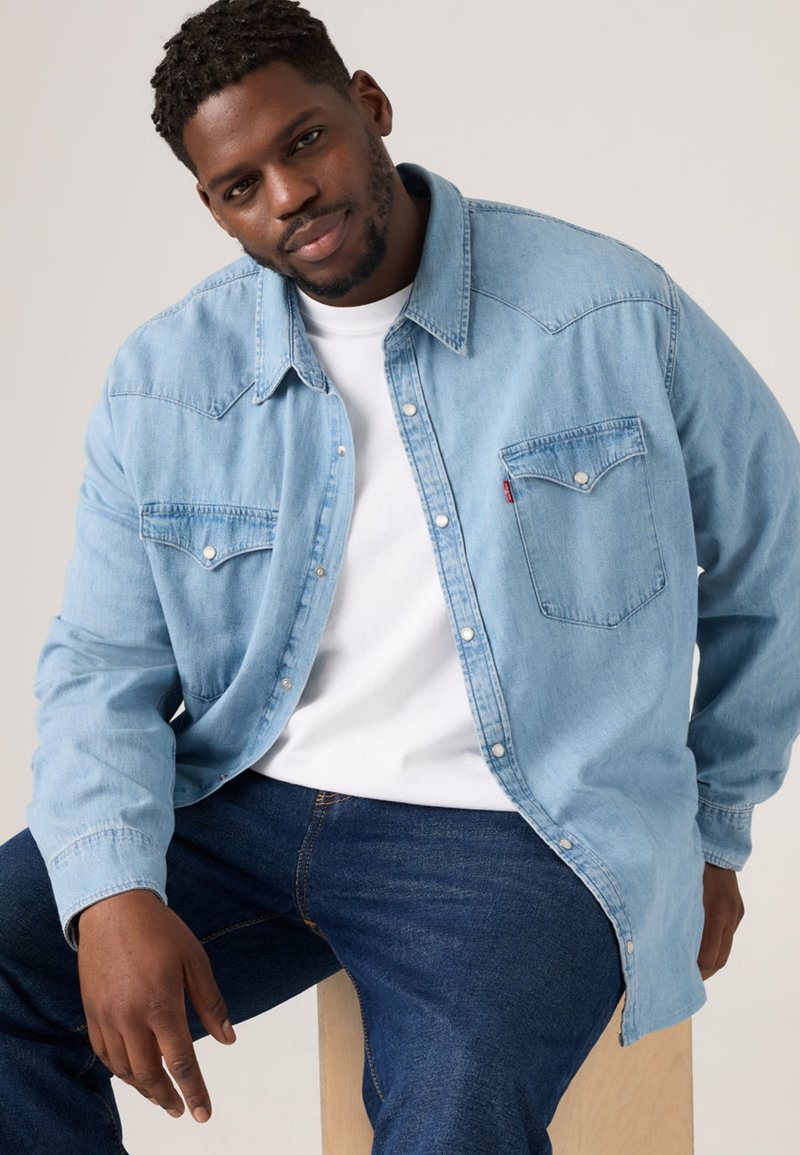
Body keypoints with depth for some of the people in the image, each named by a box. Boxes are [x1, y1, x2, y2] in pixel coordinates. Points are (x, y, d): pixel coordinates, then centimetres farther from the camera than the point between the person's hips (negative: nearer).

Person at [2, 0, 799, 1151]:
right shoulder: (162, 379, 5)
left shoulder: (616, 315, -2)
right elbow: (101, 667, 4)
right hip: (241, 804, 4)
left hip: (511, 833, -3)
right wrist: (114, 895, -15)